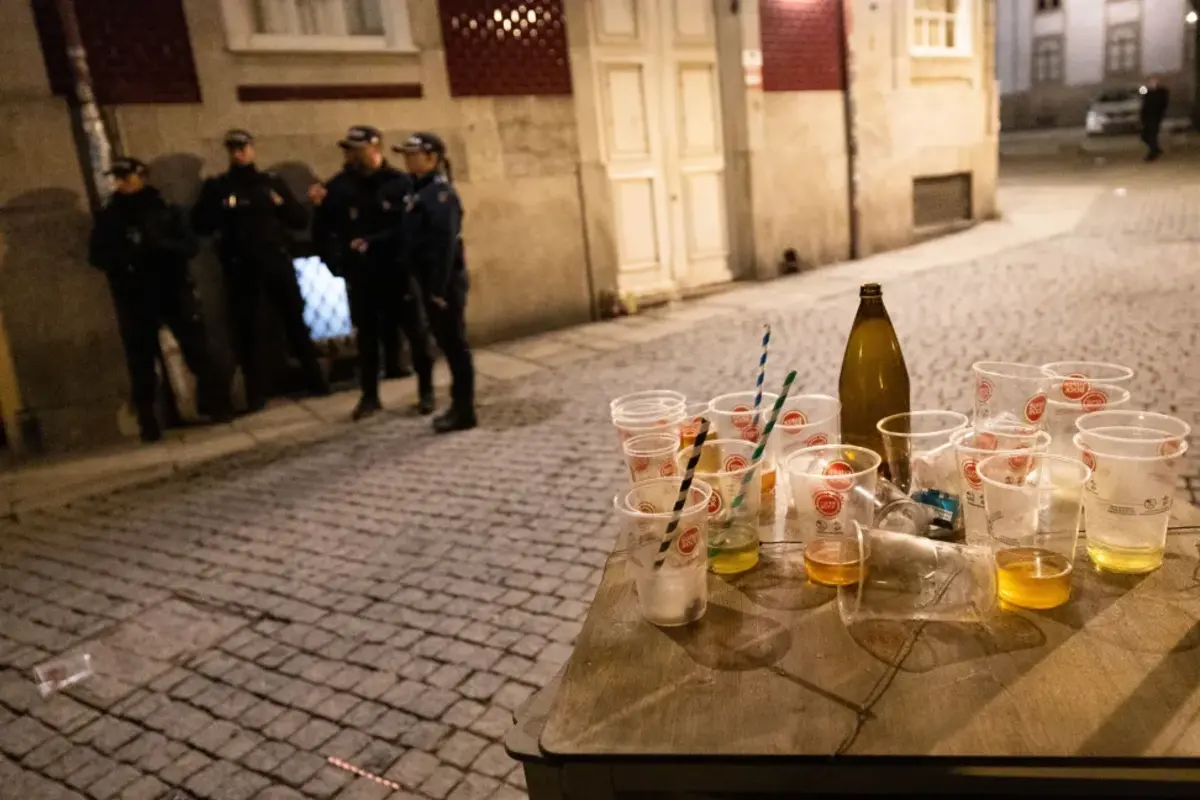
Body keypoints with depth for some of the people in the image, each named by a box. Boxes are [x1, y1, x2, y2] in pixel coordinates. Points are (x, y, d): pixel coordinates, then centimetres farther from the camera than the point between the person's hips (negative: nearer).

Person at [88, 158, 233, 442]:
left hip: (175, 290, -1)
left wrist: (162, 245, -22)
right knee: (141, 361, 2)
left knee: (197, 349, 1)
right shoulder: (108, 217, 8)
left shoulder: (165, 210, 6)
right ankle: (148, 423, 10)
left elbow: (189, 246, -2)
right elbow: (96, 256, 1)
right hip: (134, 298, 1)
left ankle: (218, 405, 12)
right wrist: (125, 257, -18)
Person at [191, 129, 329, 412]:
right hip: (239, 268, 0)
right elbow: (200, 225, 2)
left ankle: (316, 380, 14)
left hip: (276, 262, 0)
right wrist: (221, 211, -15)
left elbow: (301, 219, 7)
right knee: (245, 329, 1)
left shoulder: (272, 181, 10)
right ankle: (256, 394, 8)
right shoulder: (216, 186, 8)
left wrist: (282, 205, -12)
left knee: (294, 320, 4)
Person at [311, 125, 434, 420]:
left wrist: (372, 242, -20)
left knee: (414, 331, 4)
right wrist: (338, 260, -3)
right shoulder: (339, 186, 0)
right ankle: (370, 395, 23)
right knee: (367, 335, 11)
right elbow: (321, 230, 7)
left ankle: (426, 390, 19)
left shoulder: (399, 182, -8)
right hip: (360, 275, 3)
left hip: (397, 270, -2)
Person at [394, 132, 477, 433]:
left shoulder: (441, 193, -13)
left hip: (446, 282, -9)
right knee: (446, 343, 13)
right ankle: (458, 405, 22)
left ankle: (464, 411, 4)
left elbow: (446, 244, -20)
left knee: (455, 343, -3)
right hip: (432, 282, 9)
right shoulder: (419, 191, 14)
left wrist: (440, 288, -24)